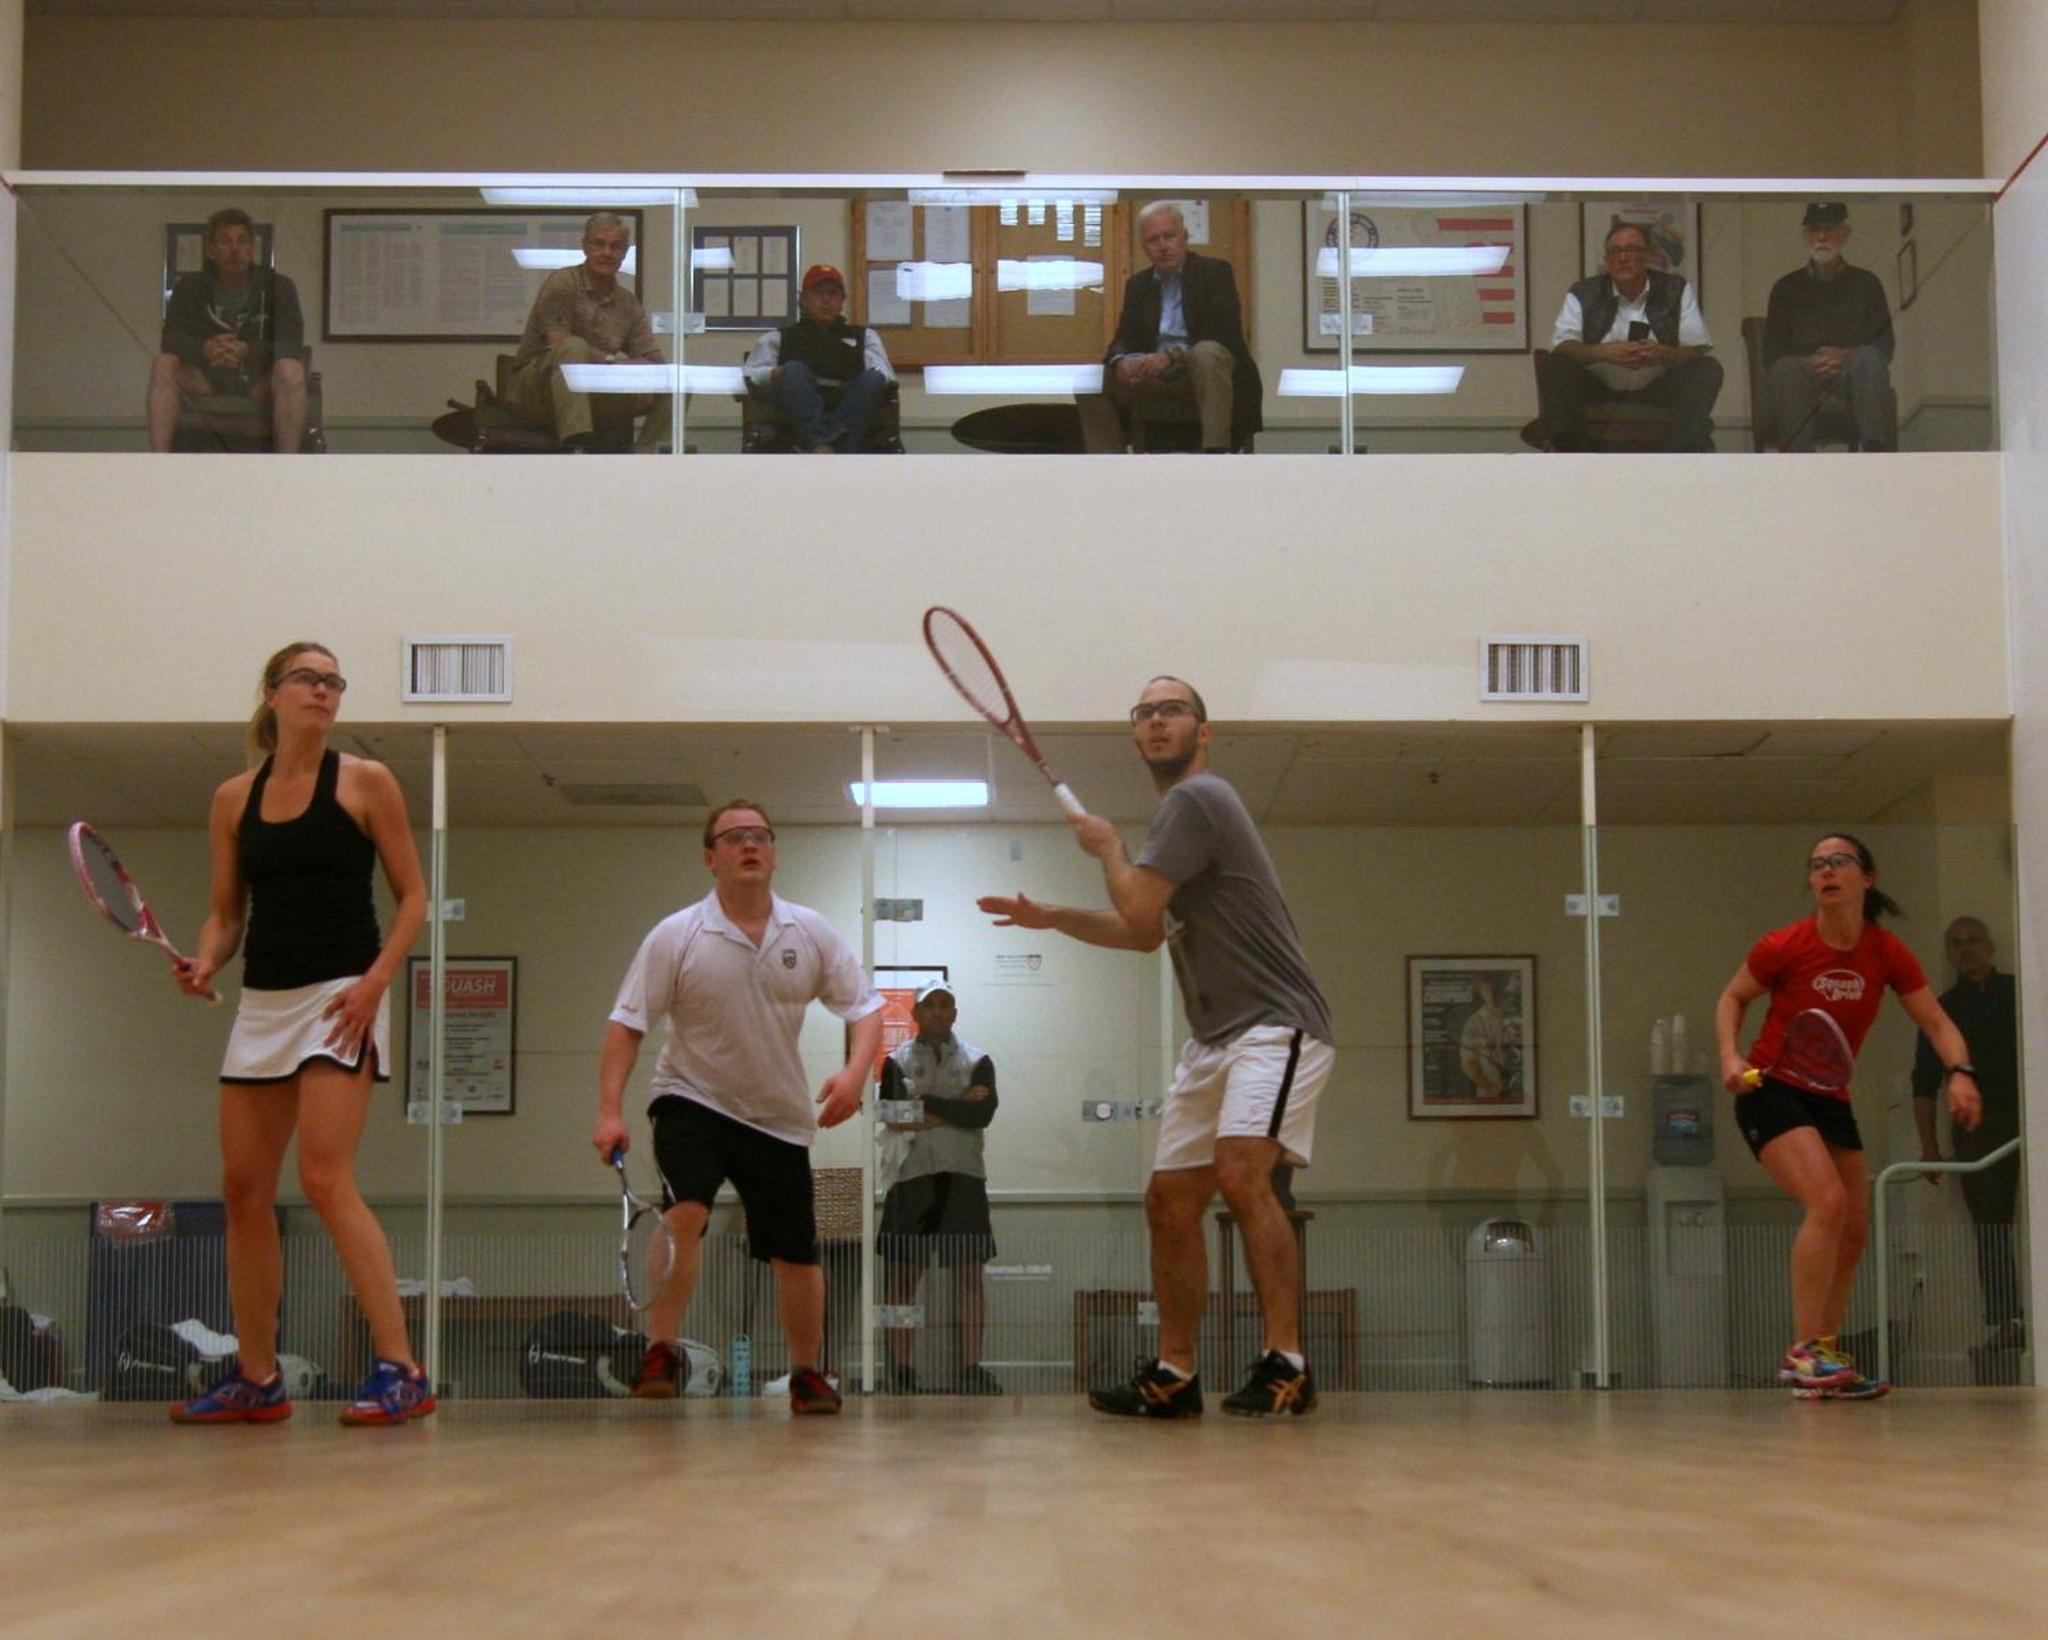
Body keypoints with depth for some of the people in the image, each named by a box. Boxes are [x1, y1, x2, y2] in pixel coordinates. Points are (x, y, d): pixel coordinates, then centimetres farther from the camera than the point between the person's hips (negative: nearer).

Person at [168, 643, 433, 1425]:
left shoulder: (365, 783, 0)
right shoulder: (233, 799, 10)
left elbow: (412, 897, 0)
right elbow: (226, 913, 15)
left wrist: (375, 981, -13)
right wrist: (204, 963, -7)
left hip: (341, 997, -5)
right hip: (261, 1000, 5)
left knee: (324, 1179, -17)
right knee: (244, 1188, 5)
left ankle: (400, 1372, -16)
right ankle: (256, 1380, 15)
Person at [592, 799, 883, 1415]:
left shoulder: (811, 934, -1)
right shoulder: (676, 937, -9)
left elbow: (863, 1006, 2)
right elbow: (627, 1024, -9)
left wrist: (855, 1071, -17)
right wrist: (610, 1110, -19)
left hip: (780, 1116, 3)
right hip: (691, 1100, -3)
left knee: (797, 1254, 5)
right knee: (683, 1214, -29)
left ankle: (807, 1373, 26)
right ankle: (662, 1351, -18)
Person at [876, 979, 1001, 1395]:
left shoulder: (977, 1062, 13)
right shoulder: (897, 1061, 10)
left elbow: (983, 1113, -5)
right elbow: (894, 1117, -7)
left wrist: (925, 1103, -6)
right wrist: (957, 1106, -5)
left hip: (963, 1177, 1)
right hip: (910, 1177, -1)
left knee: (968, 1274, -3)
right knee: (901, 1275, -3)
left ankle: (970, 1367, -2)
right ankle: (901, 1369, 0)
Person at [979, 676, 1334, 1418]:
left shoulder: (1196, 799, -12)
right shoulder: (1182, 806, 19)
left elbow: (1138, 910, -16)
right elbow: (1149, 932, 29)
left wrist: (1107, 846, 3)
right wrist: (1050, 916, 20)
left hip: (1274, 1025, -11)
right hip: (1212, 1038, 11)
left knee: (1240, 1172, -28)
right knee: (1169, 1203, 8)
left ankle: (1286, 1365, -27)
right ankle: (1172, 1378, 16)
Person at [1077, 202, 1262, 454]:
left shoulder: (1215, 271, -1)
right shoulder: (1138, 284, 16)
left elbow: (1223, 334, -13)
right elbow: (1125, 339, 12)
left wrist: (1171, 355, -28)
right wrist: (1121, 361, -15)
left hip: (1204, 372, -5)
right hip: (1156, 375, 5)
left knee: (1206, 353, -38)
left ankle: (1215, 451, -41)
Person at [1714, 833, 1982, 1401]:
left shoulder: (1888, 954, -4)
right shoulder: (1783, 947, -13)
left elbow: (1936, 1023, -2)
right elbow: (1733, 998, 3)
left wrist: (1960, 1072, -21)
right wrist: (1730, 1055, -13)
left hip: (1830, 1100, 6)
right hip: (1771, 1092, -6)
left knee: (1854, 1232, 6)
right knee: (1828, 1202, -26)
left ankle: (1826, 1360, 21)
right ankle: (1802, 1352, -22)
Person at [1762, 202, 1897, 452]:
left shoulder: (1866, 283, 15)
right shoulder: (1787, 288, 15)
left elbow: (1886, 346, 7)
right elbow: (1772, 355, 7)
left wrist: (1846, 356, -13)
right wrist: (1810, 363, -13)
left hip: (1854, 378, 0)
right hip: (1804, 379, 0)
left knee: (1870, 358, -32)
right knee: (1785, 370, -33)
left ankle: (1876, 450, -39)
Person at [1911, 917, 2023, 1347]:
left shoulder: (2020, 994, 12)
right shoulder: (1943, 1009, 13)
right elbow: (1925, 1083, 10)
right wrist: (1929, 1145, 2)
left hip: (2029, 1117, 0)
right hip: (1978, 1128, 0)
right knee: (1990, 1226, -5)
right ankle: (2005, 1320, -7)